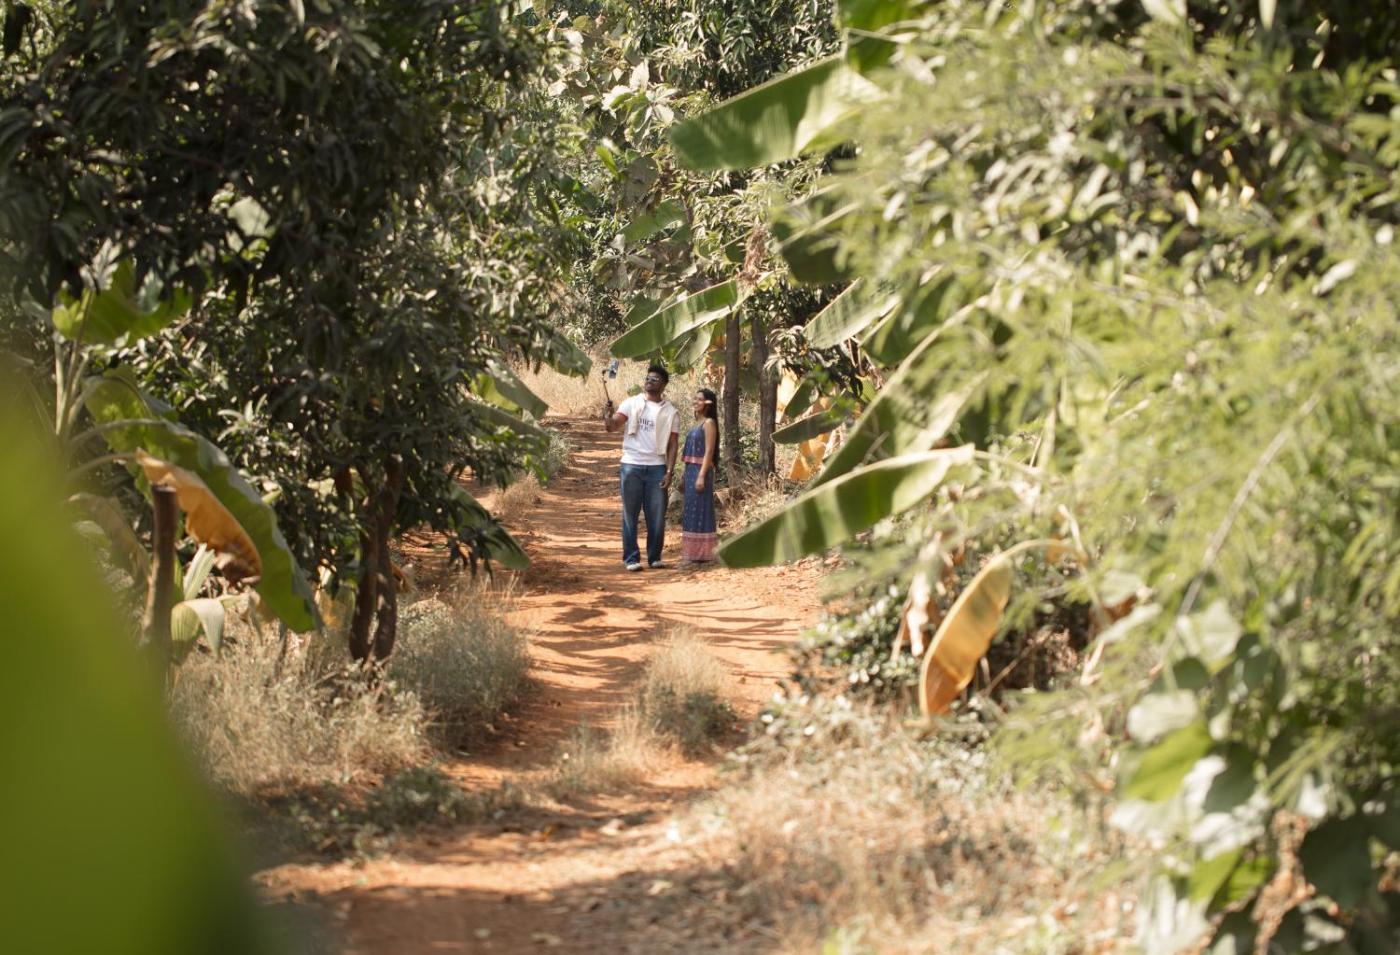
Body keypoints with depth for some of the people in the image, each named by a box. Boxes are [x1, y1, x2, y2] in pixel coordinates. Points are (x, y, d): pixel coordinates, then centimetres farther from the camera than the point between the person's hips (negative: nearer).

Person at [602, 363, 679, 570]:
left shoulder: (671, 412, 7)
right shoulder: (632, 404, 4)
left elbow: (672, 445, 6)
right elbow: (613, 427, -6)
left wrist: (669, 472, -3)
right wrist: (608, 417, -29)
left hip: (657, 468, 1)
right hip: (632, 466, -1)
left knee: (657, 516, 3)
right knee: (630, 515, 2)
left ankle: (655, 557, 13)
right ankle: (631, 558, 6)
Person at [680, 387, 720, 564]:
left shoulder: (709, 423, -9)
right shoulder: (698, 423, 17)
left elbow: (709, 452, -15)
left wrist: (701, 476, -21)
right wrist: (684, 477, 18)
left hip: (701, 471, -9)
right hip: (691, 470, 9)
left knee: (699, 511, -6)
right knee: (691, 513, 11)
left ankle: (701, 554, -3)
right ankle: (693, 553, 16)